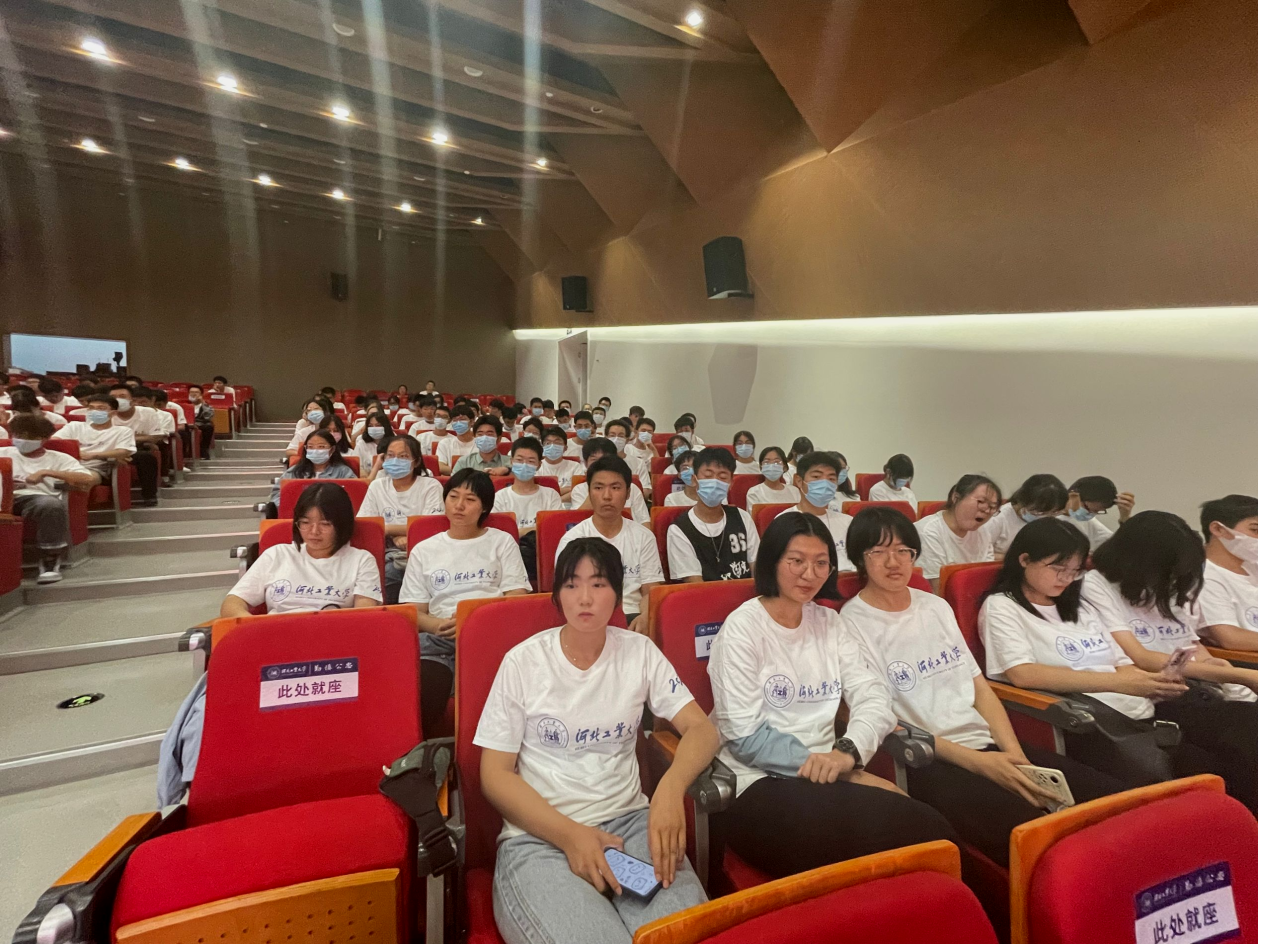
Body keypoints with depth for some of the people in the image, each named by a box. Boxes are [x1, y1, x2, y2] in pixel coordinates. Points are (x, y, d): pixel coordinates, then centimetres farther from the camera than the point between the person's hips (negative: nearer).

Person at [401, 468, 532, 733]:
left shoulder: (502, 542, 18)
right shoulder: (423, 550, 22)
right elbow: (415, 613, 14)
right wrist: (441, 625, -10)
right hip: (439, 638, 2)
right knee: (420, 707, -30)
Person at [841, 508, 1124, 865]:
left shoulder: (937, 606, 15)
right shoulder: (853, 624, -6)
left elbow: (981, 688, 14)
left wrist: (1015, 754, -2)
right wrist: (976, 762, -15)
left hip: (987, 744, 7)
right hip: (925, 763, -7)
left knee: (1110, 795, -11)